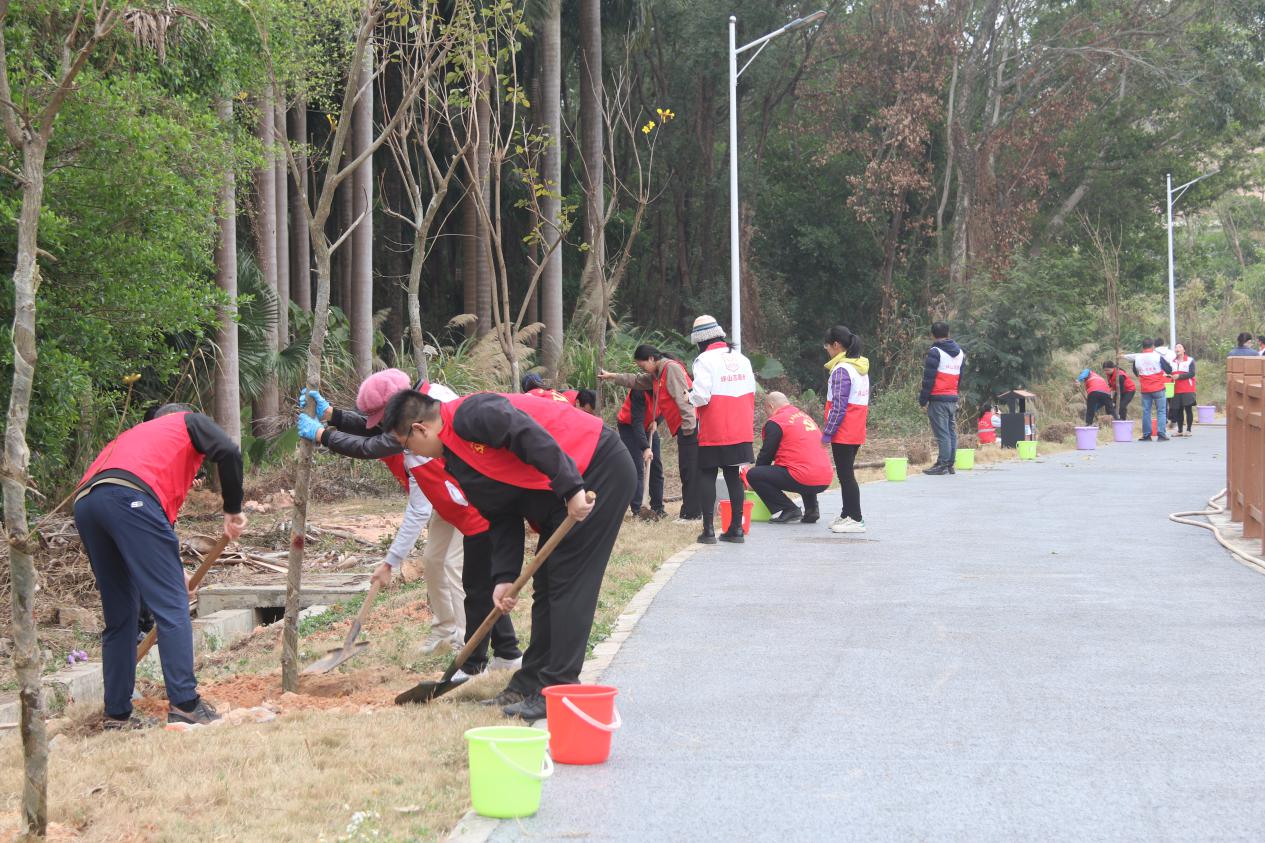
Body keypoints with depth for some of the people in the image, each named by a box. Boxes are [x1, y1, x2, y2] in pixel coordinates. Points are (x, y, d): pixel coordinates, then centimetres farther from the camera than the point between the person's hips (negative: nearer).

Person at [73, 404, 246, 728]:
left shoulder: (133, 434, 42)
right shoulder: (189, 421, 25)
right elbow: (229, 452, 3)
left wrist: (172, 570, 45)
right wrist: (233, 510, 12)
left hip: (84, 503, 7)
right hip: (128, 496, -7)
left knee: (119, 615, 15)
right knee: (171, 604, -5)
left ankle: (117, 714, 15)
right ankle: (184, 704, -12)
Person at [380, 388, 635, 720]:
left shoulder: (471, 416, -17)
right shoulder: (457, 459, 13)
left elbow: (531, 437, -30)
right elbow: (502, 518, 12)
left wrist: (571, 489, -33)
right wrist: (504, 577, 3)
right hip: (562, 495, 10)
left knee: (568, 584, -11)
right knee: (547, 587, 12)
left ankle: (557, 693, -9)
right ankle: (531, 684, 18)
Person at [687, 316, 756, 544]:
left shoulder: (705, 360, -12)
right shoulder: (742, 359, 9)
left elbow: (701, 396, -18)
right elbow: (751, 394, 13)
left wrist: (690, 397, 2)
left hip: (712, 433, -5)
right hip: (741, 431, 5)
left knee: (706, 475, 3)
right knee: (733, 476, 12)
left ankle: (708, 530, -1)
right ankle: (736, 529, 12)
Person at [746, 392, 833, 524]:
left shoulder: (775, 423, -1)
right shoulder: (805, 416, 24)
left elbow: (766, 455, 3)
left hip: (804, 481, -8)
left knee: (753, 475, -3)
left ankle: (788, 510, -5)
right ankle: (811, 510, 20)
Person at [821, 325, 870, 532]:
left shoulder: (841, 370, -16)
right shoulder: (861, 368, 13)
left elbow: (838, 406, -19)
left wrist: (827, 433, -14)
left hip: (843, 434, -9)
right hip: (857, 432, 9)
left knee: (845, 474, -5)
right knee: (847, 473, 17)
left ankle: (855, 519, -4)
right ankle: (848, 514, 24)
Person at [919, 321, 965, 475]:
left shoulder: (935, 352, -9)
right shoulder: (960, 352, 15)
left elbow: (929, 378, -12)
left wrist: (923, 399, -6)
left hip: (938, 399, -7)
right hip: (953, 398, 7)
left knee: (942, 433, -8)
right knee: (952, 432, 9)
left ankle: (942, 464, -9)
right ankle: (950, 465, 11)